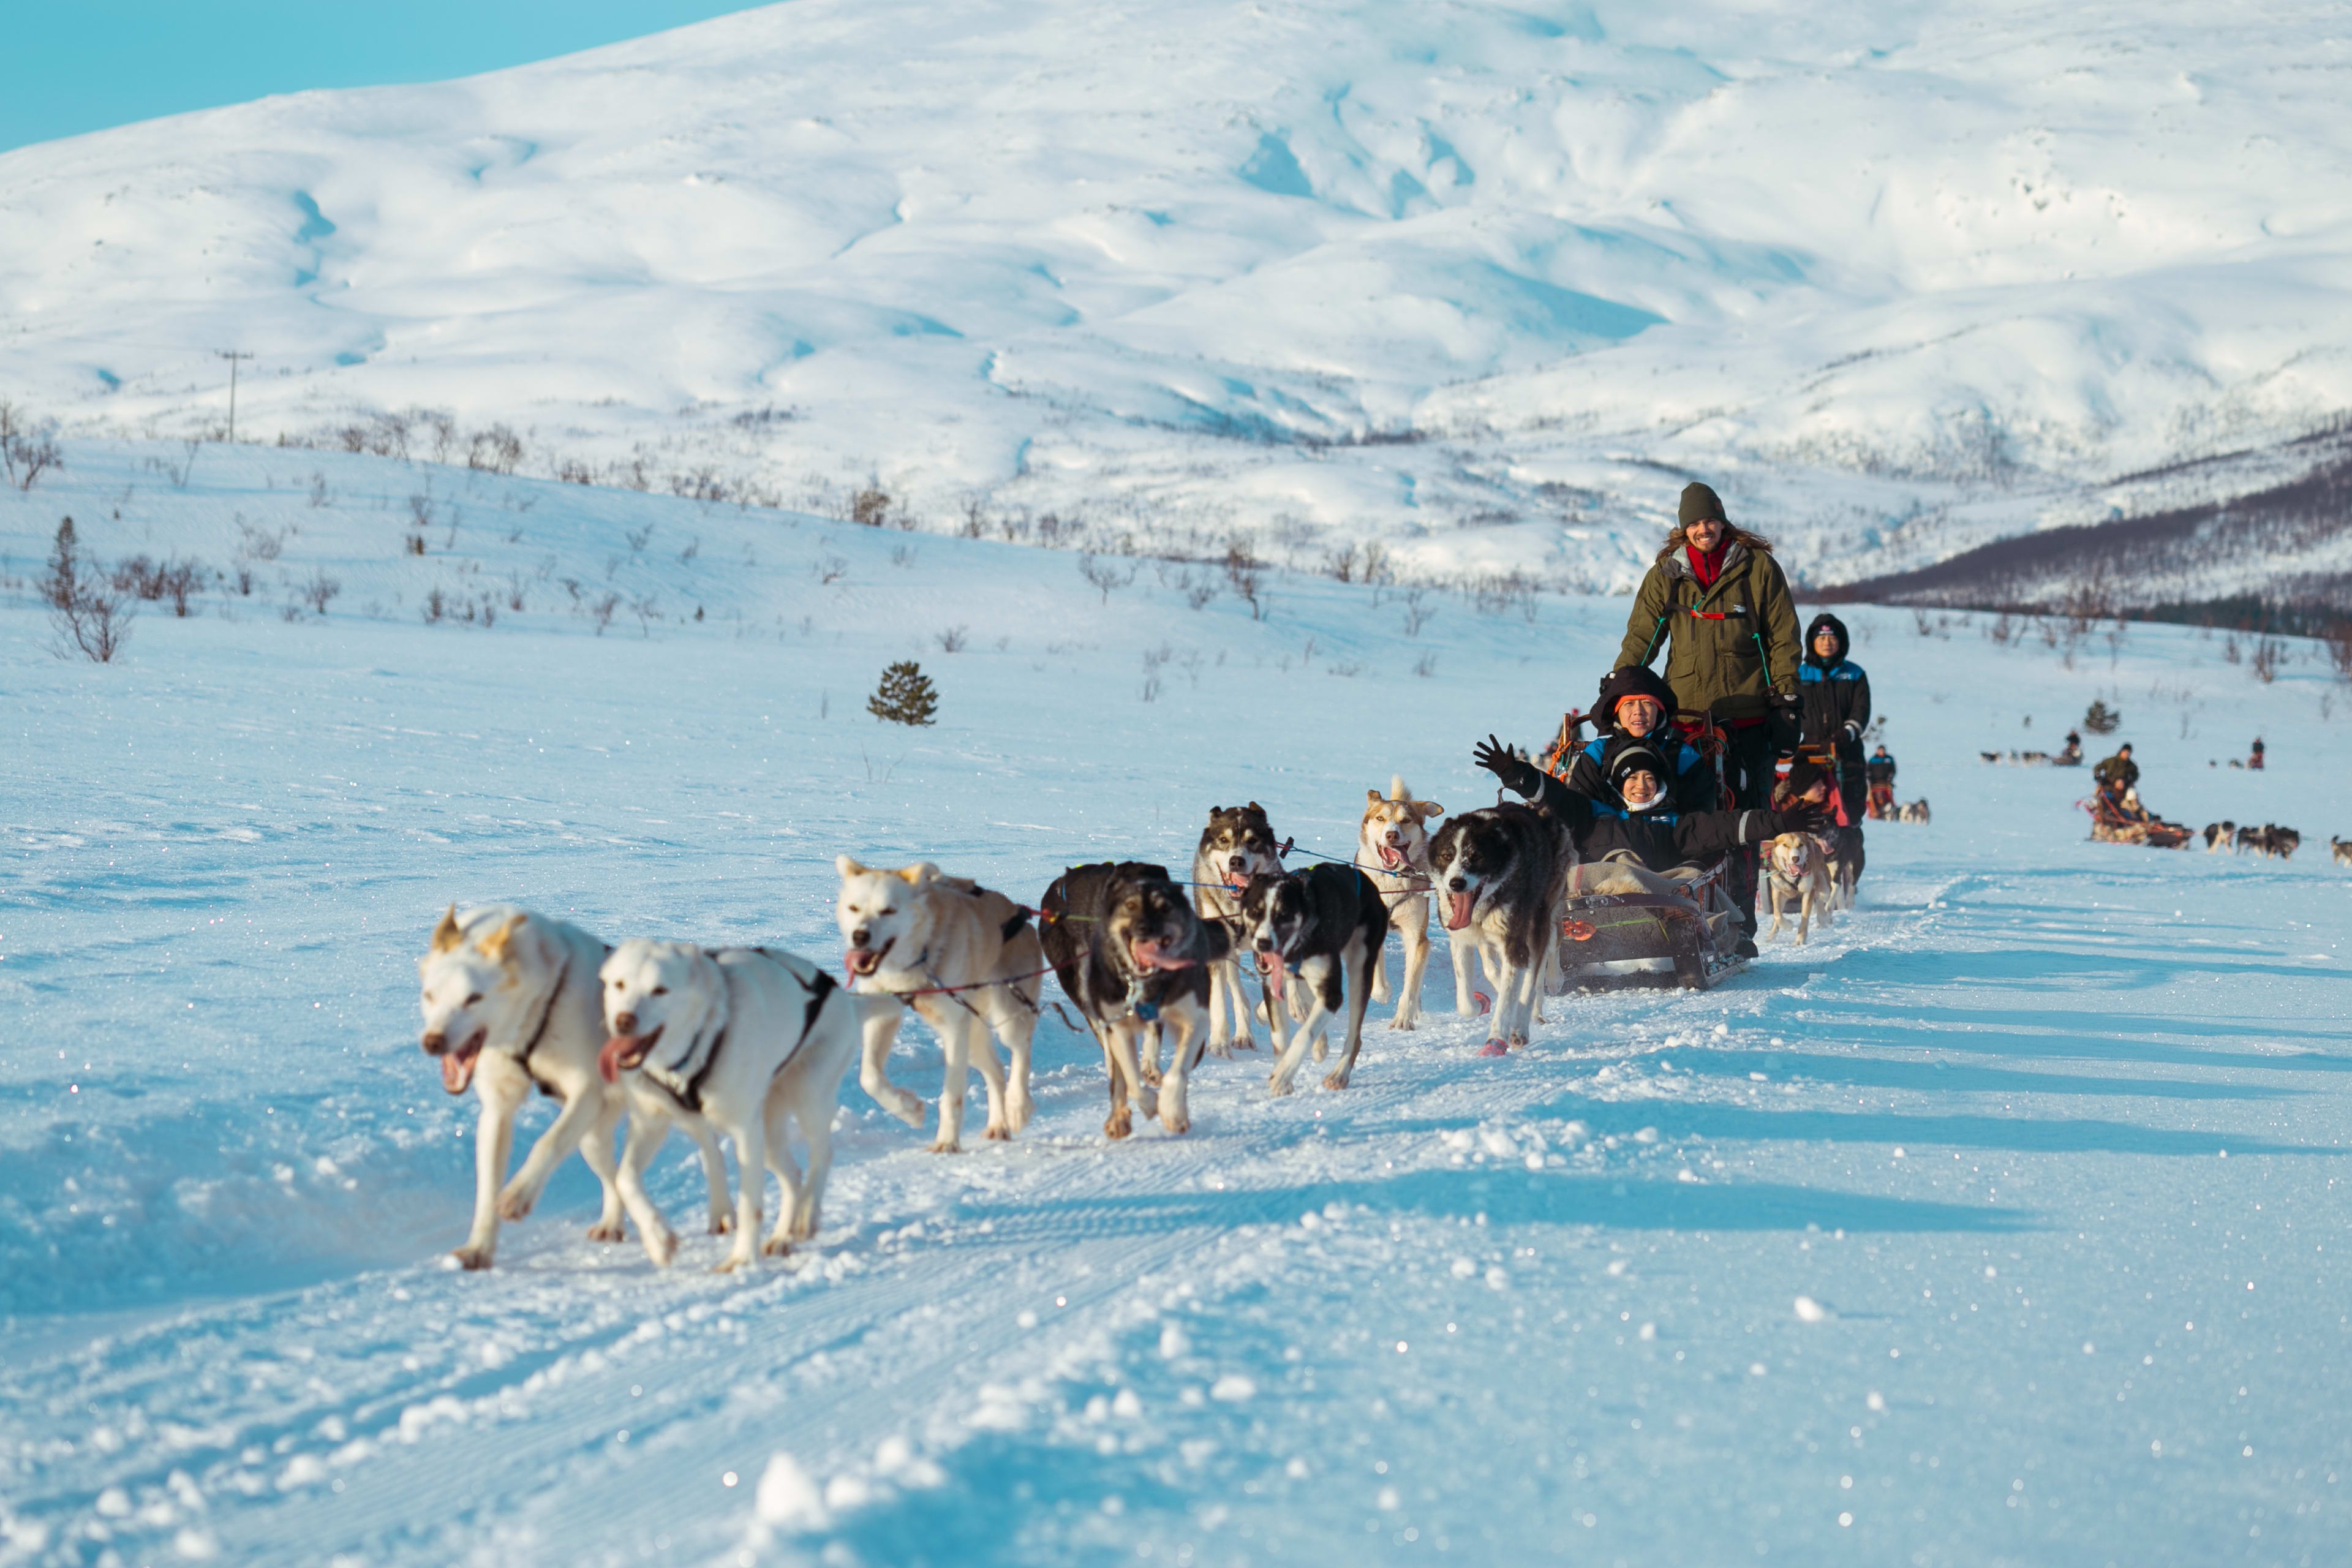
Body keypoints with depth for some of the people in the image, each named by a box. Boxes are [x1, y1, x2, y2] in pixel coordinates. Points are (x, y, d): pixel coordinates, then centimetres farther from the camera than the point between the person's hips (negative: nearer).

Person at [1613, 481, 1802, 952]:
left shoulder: (1757, 568, 4)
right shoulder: (1666, 575, 10)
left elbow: (1783, 638, 6)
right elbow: (1640, 639, 11)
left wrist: (1786, 701, 0)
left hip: (1747, 719, -1)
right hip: (1686, 715, 1)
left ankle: (1740, 927, 3)